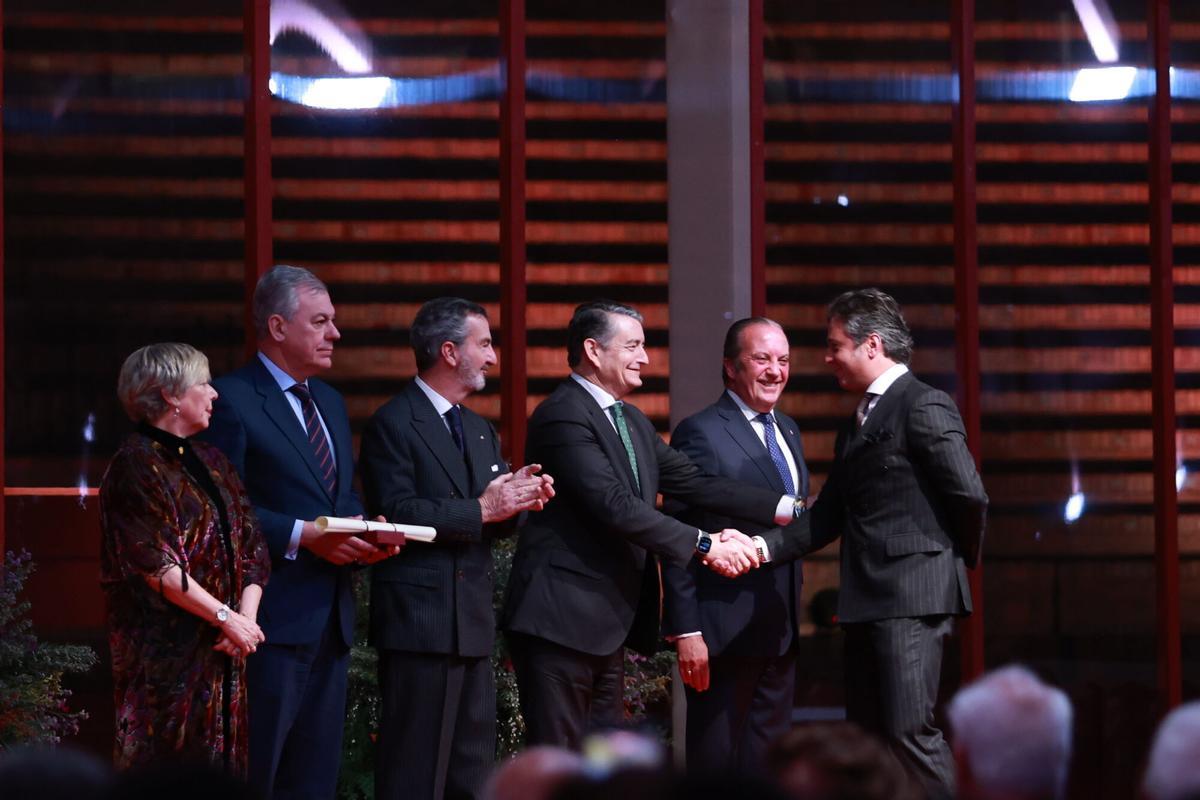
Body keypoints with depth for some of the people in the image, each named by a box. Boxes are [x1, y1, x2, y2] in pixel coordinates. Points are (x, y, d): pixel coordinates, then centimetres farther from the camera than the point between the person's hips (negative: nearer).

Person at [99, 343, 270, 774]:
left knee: (218, 767, 5)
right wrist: (225, 617, -16)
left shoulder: (210, 461, 16)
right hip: (165, 650, -7)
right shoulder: (136, 466, -8)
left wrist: (247, 615, -6)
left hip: (220, 652, 7)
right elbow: (155, 564, -16)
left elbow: (252, 545, 10)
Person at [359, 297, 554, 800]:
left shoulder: (480, 431, 20)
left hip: (473, 621, 9)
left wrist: (519, 499, -4)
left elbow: (497, 524, 18)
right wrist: (480, 509, -17)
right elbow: (398, 513, -19)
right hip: (420, 621, -9)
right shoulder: (393, 424, -7)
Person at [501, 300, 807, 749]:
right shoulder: (563, 417, -14)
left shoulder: (632, 422, 17)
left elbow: (695, 482, 11)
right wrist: (706, 547, -23)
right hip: (561, 621, -10)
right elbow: (617, 507, -23)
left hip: (607, 624, 10)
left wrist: (792, 509, 2)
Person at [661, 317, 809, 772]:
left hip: (780, 630, 8)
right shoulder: (700, 433, -11)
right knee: (717, 761, 0)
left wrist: (795, 612, 13)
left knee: (770, 762, 11)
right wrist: (686, 632, -18)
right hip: (723, 631, -8)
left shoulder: (787, 431, 15)